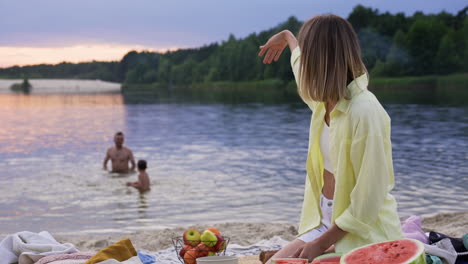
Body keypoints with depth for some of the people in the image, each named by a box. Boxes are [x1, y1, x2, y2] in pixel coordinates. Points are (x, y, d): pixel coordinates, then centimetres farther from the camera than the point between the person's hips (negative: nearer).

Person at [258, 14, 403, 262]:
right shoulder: (327, 100, 2)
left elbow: (367, 202, -23)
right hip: (326, 222, 8)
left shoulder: (364, 112, -24)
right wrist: (287, 37, 47)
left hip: (361, 232, -8)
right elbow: (305, 69, 29)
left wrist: (320, 244, -18)